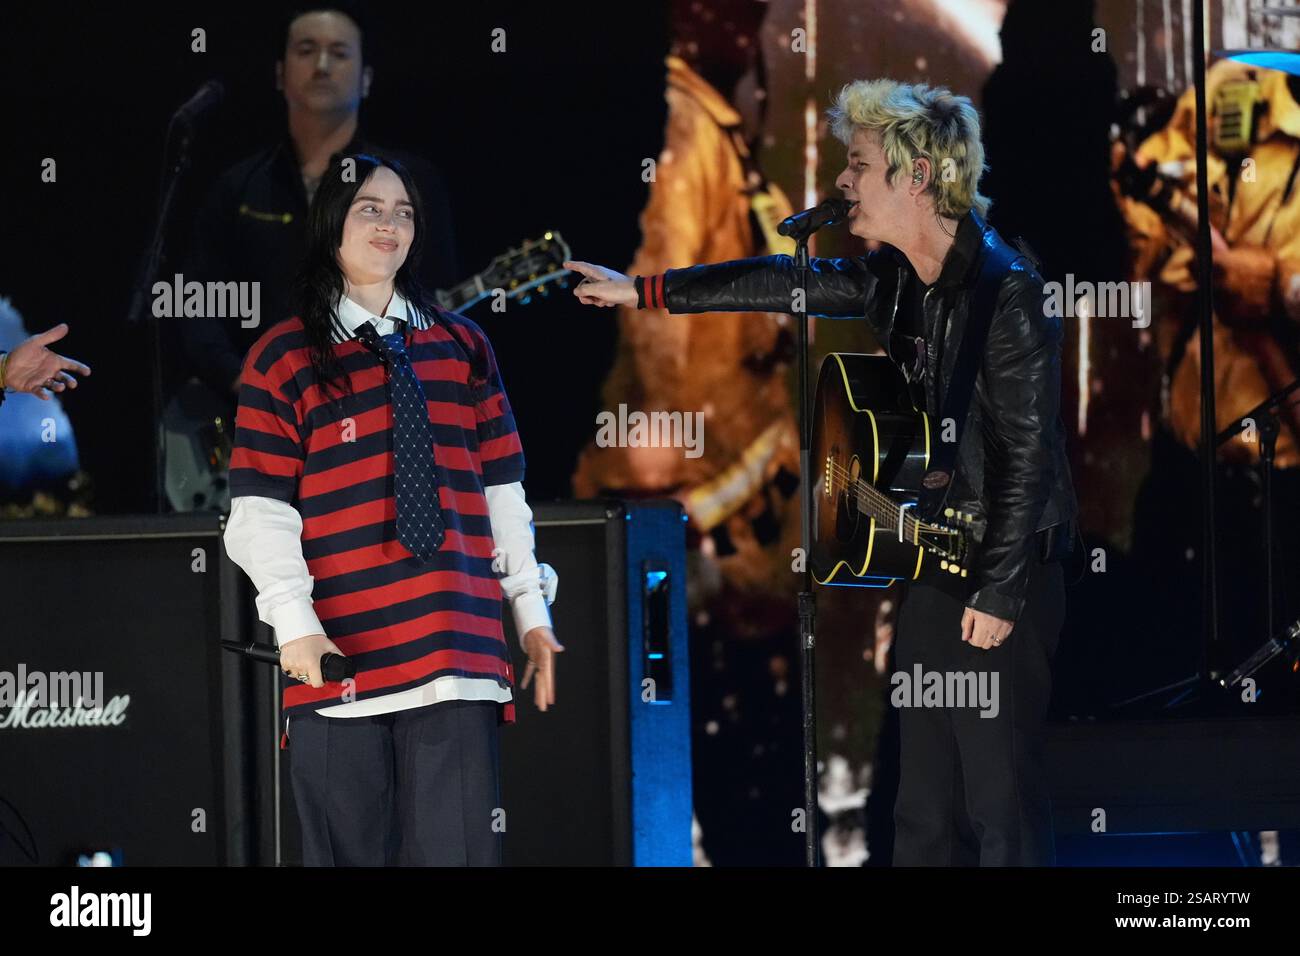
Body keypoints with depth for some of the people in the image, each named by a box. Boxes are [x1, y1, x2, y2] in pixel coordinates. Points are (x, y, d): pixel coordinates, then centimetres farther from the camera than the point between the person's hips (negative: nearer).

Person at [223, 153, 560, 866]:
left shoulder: (462, 347, 16)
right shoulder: (284, 358, 5)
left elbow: (502, 492, 16)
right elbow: (260, 513, -2)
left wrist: (531, 613, 11)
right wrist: (294, 622, -14)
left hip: (457, 649, 2)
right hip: (341, 665, -2)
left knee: (459, 850, -4)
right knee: (350, 853, 0)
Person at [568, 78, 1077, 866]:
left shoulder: (1007, 291, -17)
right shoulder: (896, 277, 8)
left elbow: (1029, 451, -18)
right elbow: (788, 284, 20)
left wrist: (999, 592, -19)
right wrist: (643, 292, 23)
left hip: (1002, 574, -9)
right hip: (934, 567, 9)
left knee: (1003, 801, -8)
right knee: (927, 809, 13)